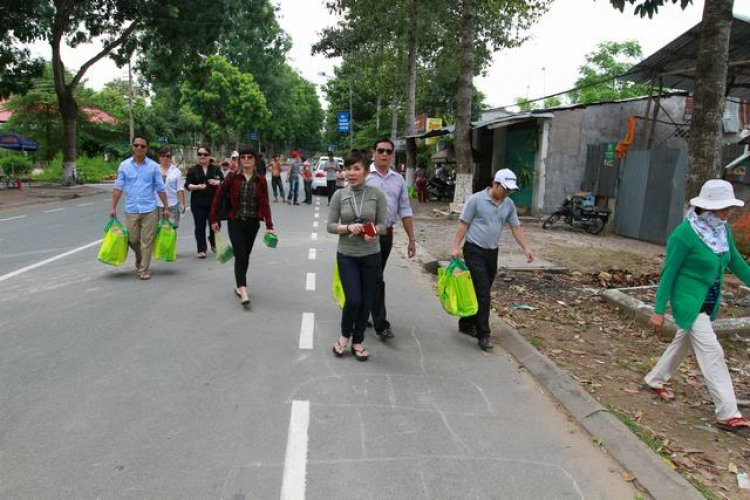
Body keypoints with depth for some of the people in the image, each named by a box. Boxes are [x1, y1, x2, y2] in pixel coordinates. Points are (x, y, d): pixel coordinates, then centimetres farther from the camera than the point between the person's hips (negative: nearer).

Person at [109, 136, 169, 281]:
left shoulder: (153, 166, 1)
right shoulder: (124, 165, 5)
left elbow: (160, 189, 4)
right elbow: (118, 188, 5)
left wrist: (166, 207, 2)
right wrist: (113, 207, 1)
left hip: (149, 210, -2)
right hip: (131, 210, 2)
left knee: (147, 241, 0)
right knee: (132, 239, 8)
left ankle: (144, 270, 9)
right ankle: (140, 260, 36)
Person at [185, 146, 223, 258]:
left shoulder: (216, 169, 9)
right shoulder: (192, 170, 6)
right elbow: (187, 185, 1)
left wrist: (217, 183, -14)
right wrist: (197, 187, -18)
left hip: (214, 202, 1)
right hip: (198, 203, -1)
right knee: (200, 226, -1)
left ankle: (213, 244, 32)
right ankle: (201, 250, 6)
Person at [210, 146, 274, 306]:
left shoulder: (261, 180, 1)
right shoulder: (232, 177, -2)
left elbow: (265, 204, 0)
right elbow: (218, 197, 2)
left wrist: (269, 226, -6)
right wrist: (213, 219, 0)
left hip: (252, 223, 2)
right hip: (235, 222, -2)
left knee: (246, 256, 12)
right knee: (240, 256, -11)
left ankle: (239, 286, 30)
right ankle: (243, 291, -14)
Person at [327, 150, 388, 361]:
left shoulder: (377, 194, -4)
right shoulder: (339, 195, -2)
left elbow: (383, 225, -3)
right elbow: (330, 225, -2)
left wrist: (372, 233, -24)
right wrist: (348, 227, -21)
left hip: (371, 255, 1)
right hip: (346, 255, 0)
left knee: (366, 302, 7)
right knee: (353, 299, -9)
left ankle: (357, 342, 27)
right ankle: (344, 335, 20)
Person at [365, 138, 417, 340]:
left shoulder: (398, 180, 9)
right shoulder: (364, 176, -6)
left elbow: (405, 211, 11)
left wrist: (411, 239, 8)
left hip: (387, 235, 5)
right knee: (376, 279, -4)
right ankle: (381, 324, 4)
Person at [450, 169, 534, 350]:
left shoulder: (509, 204, 6)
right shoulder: (476, 199, -10)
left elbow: (516, 227, 8)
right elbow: (464, 224, -8)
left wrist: (526, 248, -3)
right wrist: (456, 246, -14)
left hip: (492, 252, 6)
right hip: (474, 251, -6)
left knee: (482, 292, 12)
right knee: (482, 293, -9)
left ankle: (466, 325, 26)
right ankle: (483, 334, -3)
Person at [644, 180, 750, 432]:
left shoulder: (722, 229, 0)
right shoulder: (685, 234, -22)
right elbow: (668, 272, -17)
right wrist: (659, 310, -15)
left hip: (709, 303, 8)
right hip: (689, 303, -8)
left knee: (682, 343, 21)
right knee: (712, 355, -7)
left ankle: (654, 381, 39)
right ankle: (727, 415, 1)